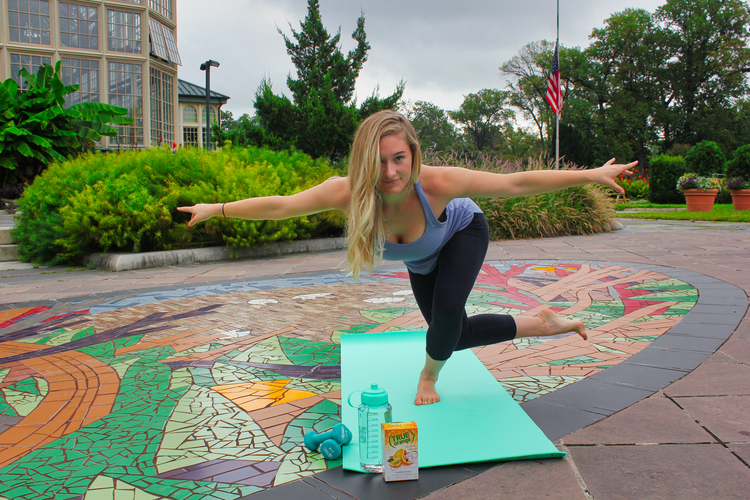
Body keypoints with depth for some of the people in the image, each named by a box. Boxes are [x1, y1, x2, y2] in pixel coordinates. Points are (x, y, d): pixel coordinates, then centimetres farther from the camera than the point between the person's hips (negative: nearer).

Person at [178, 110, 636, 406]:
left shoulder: (436, 183, -45)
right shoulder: (348, 192, -40)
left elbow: (518, 183, -37)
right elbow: (278, 206, -29)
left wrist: (591, 174, -33)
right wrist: (216, 209, -25)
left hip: (463, 233, -3)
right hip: (422, 259, 3)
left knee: (447, 312, -26)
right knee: (453, 331, 10)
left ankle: (429, 376, 9)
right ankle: (539, 324, 29)